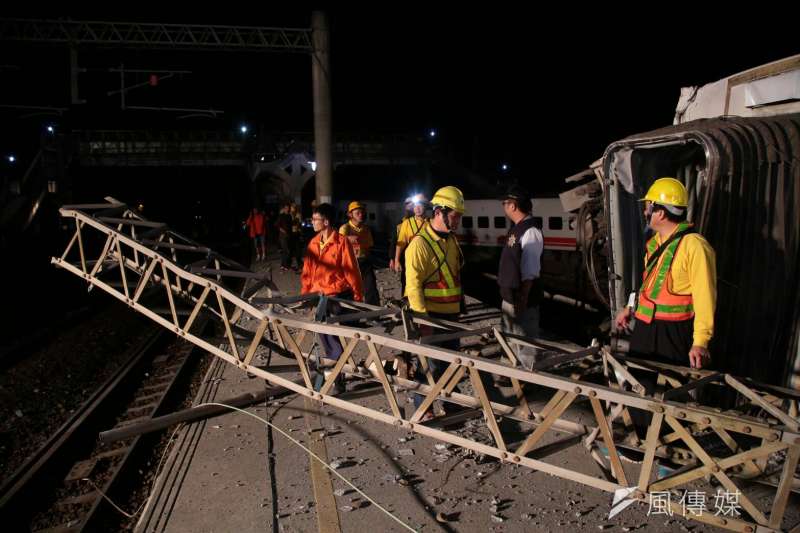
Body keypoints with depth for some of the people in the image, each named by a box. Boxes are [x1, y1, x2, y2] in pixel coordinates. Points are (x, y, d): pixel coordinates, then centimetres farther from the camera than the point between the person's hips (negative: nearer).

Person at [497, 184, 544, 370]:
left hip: (522, 299, -10)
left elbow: (530, 273, -24)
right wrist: (506, 293, 16)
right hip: (509, 297, 10)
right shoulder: (515, 229, 8)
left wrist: (522, 301, -23)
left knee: (525, 343, 4)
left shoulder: (530, 232, -21)